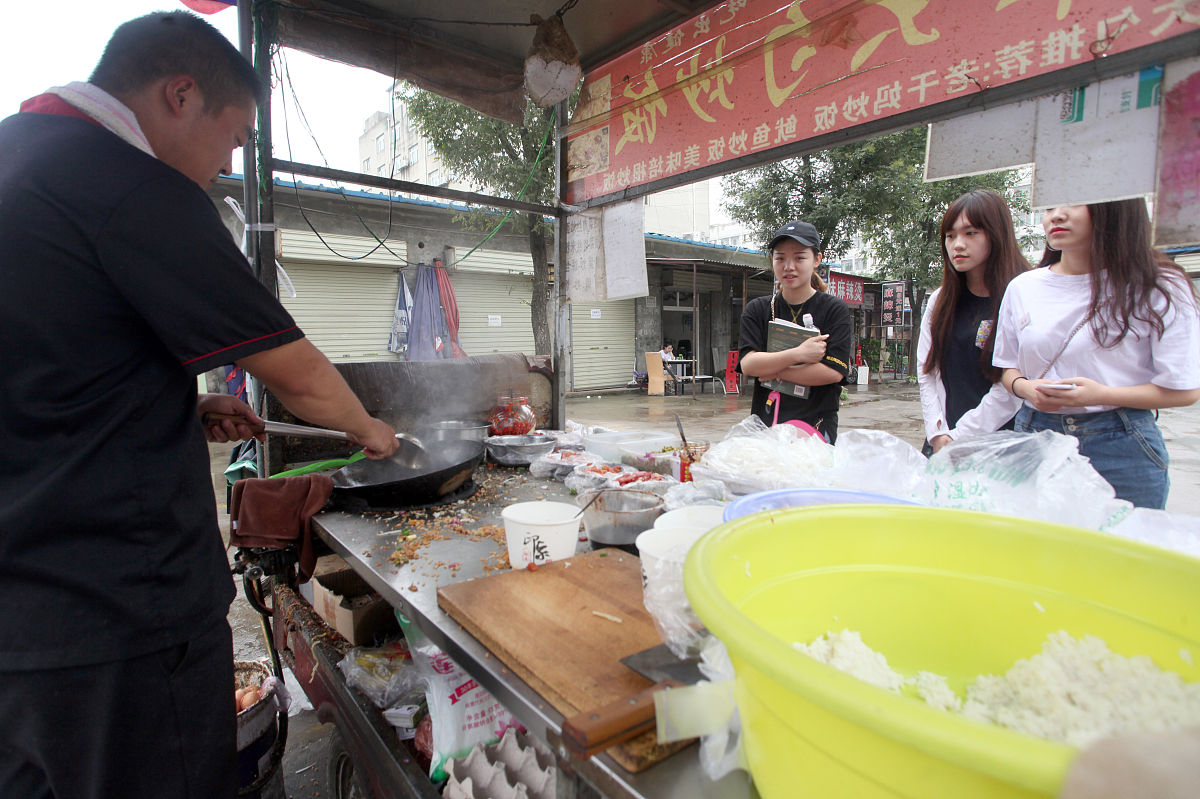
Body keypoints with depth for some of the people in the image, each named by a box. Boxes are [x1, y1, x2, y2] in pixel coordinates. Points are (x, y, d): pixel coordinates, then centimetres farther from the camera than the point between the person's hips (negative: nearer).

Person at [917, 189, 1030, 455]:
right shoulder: (940, 300, 9)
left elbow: (1011, 391, -12)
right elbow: (927, 372, 5)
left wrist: (956, 439, -12)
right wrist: (939, 436, -5)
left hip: (997, 441, -4)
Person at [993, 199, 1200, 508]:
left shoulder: (1158, 289, -3)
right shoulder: (1022, 287, 6)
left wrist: (1102, 395, -18)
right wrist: (1024, 387, -8)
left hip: (1121, 447, -2)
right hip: (1035, 436, 3)